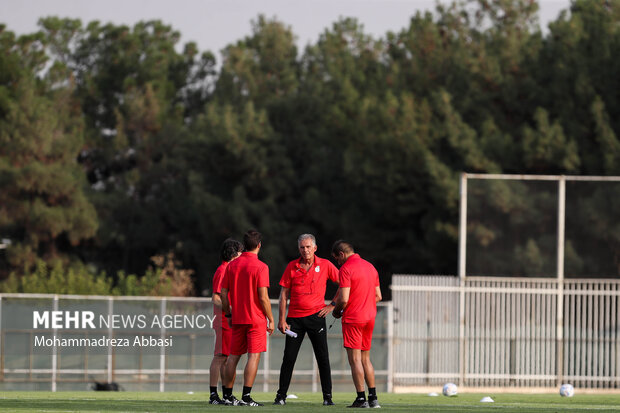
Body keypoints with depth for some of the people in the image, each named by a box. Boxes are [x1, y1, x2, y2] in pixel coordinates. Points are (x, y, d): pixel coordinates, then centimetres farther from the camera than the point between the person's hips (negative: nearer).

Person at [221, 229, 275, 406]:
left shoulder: (232, 265, 6)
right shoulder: (260, 267, -10)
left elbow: (224, 293, 7)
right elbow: (263, 297, -14)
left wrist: (229, 314, 18)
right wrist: (271, 319, -6)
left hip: (237, 319, 5)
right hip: (256, 318, -5)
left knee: (233, 356, 11)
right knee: (254, 356, -4)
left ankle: (227, 395, 14)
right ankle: (246, 397, -10)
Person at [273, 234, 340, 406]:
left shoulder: (325, 265, 1)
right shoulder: (292, 266, 3)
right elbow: (284, 294, 5)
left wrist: (332, 305, 0)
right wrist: (282, 319, -1)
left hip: (316, 316, -1)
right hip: (295, 318, 1)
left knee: (323, 358, -4)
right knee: (288, 358, 0)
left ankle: (327, 396, 2)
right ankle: (281, 395, 8)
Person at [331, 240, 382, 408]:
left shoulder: (346, 269, -11)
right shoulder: (370, 267, 12)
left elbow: (344, 299, -17)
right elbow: (378, 296, 15)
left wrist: (336, 311, 1)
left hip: (353, 319, -7)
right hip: (369, 318, 7)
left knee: (355, 359, -4)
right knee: (365, 359, 13)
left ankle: (361, 399, -7)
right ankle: (373, 398, 9)